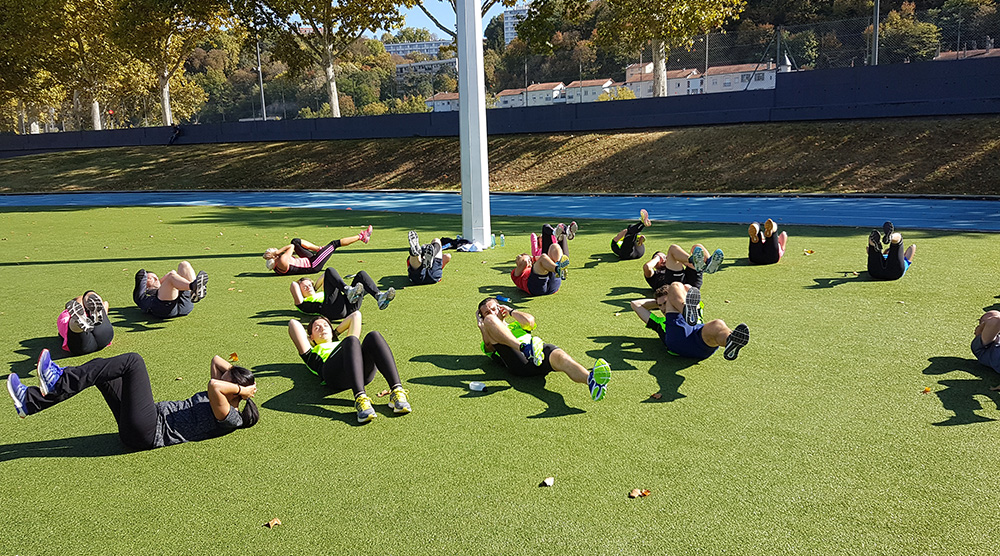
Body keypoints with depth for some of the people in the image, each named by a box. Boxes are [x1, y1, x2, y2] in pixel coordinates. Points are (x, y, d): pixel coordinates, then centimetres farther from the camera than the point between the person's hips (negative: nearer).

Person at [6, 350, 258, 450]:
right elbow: (216, 360, 26)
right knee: (101, 369, 6)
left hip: (150, 433, -10)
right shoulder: (213, 399, 17)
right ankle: (30, 402, 5)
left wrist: (241, 388, -17)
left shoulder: (230, 417, -12)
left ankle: (59, 382, -13)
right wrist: (238, 374, 14)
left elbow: (215, 386, -33)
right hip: (153, 418, 10)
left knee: (132, 361, -17)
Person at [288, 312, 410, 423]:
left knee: (373, 336, -27)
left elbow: (356, 315, 52)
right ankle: (360, 399, -55)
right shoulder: (312, 353, 37)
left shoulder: (343, 342, 46)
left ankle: (397, 391, -46)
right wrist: (309, 340, 49)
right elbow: (293, 323, 35)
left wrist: (336, 332, 56)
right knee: (351, 340, -33)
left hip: (365, 371, 3)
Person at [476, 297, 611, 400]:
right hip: (517, 363, -2)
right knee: (489, 320, -16)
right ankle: (525, 347, -40)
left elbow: (530, 321, 15)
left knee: (561, 357, -36)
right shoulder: (487, 345, 33)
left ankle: (591, 379, -70)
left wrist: (510, 311, 26)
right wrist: (481, 325, 16)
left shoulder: (516, 323, 41)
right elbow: (489, 343, 5)